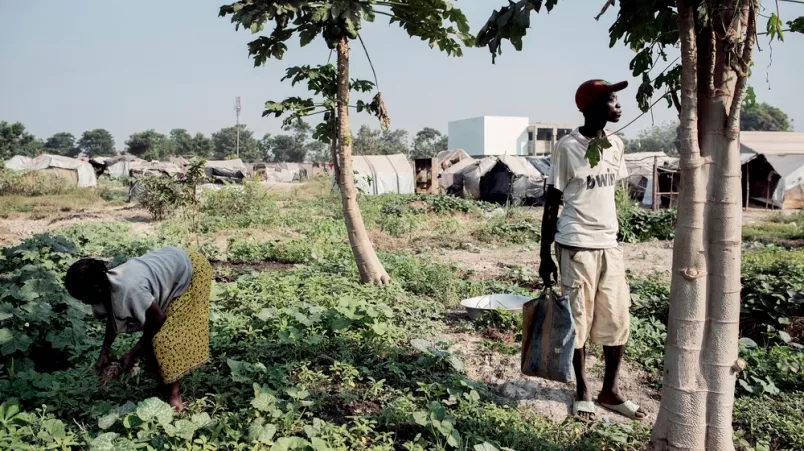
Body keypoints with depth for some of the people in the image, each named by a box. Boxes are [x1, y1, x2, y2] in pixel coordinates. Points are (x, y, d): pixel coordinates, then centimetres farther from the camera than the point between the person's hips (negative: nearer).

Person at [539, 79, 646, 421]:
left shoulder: (616, 145, 9)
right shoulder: (567, 147, -9)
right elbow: (551, 204, -6)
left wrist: (608, 234, 15)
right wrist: (545, 256, -7)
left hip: (609, 244, 6)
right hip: (576, 245, -6)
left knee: (617, 318, 7)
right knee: (579, 319, 4)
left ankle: (610, 391, 20)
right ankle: (583, 392, 18)